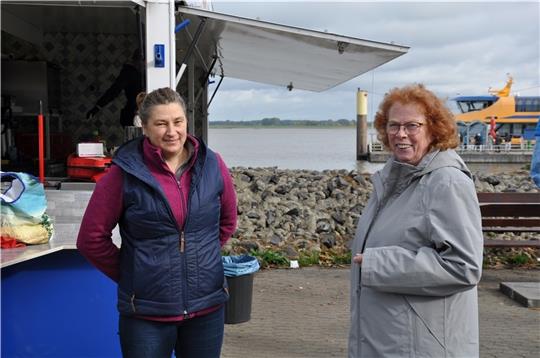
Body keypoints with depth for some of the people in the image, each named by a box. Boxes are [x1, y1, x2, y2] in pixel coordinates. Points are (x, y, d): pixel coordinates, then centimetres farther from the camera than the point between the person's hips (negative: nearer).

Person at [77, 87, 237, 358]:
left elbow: (228, 220, 16)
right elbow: (91, 238, -3)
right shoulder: (125, 173, -9)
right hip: (146, 315, -3)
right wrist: (129, 275, 2)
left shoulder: (211, 164, 0)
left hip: (207, 308, 3)